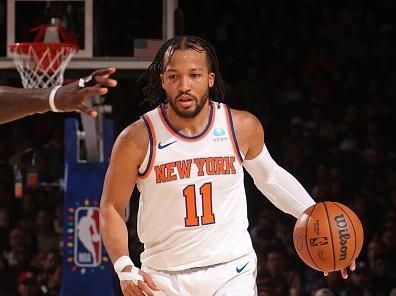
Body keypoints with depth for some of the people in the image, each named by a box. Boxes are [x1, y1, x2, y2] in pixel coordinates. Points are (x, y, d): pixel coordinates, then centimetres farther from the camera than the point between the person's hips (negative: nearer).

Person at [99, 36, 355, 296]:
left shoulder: (243, 127, -5)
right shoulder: (138, 139, -12)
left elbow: (269, 176, 16)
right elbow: (112, 208, -3)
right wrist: (125, 270, -16)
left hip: (232, 274, 0)